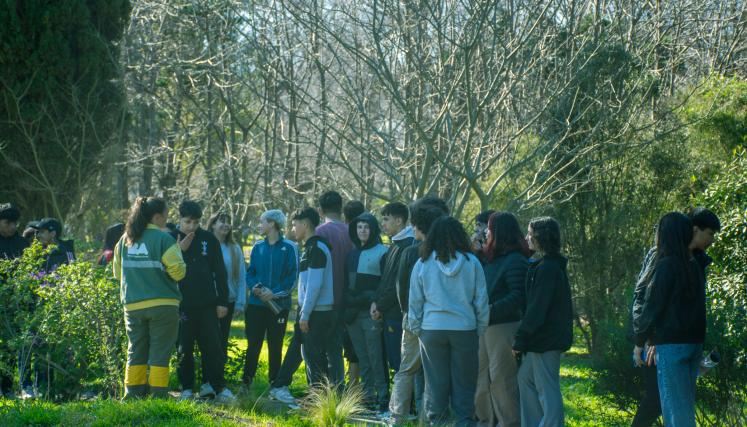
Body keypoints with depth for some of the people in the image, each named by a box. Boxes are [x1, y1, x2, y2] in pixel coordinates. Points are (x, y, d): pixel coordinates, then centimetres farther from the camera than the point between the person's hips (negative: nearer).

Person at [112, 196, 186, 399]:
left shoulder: (125, 240, 7)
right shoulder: (163, 239, -11)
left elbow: (117, 271, 15)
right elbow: (178, 270, -14)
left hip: (133, 305, 5)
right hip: (162, 305, -5)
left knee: (136, 352, 11)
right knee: (160, 352, 1)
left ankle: (133, 395, 9)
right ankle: (157, 396, -1)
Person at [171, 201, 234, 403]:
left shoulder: (208, 239, 5)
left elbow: (219, 271, 7)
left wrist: (222, 301, 2)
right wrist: (180, 250, -15)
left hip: (207, 303, 1)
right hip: (181, 303, 0)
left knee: (213, 346, -1)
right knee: (184, 349, 4)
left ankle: (217, 386, 4)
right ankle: (187, 388, 11)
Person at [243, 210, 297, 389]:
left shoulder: (288, 248, -3)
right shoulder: (258, 247, 10)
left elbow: (292, 277, -7)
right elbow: (250, 273, 11)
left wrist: (275, 293, -17)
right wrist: (254, 286, -10)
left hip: (278, 305, -3)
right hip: (256, 305, 3)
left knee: (275, 347, 6)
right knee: (253, 345, 1)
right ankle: (246, 383, 5)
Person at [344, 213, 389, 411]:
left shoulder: (382, 252, -2)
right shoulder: (352, 253, 18)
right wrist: (347, 308, 11)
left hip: (371, 313, -6)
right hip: (353, 313, 6)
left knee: (375, 357, -8)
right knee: (362, 358, 8)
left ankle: (382, 397, -5)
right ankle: (367, 396, 12)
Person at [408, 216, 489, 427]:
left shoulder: (423, 264, -2)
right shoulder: (472, 263, -3)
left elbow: (415, 302, 4)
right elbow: (482, 301, 1)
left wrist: (416, 329, 14)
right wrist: (481, 331, 9)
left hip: (432, 329, 1)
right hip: (465, 329, -1)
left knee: (436, 383, 9)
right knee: (464, 383, 8)